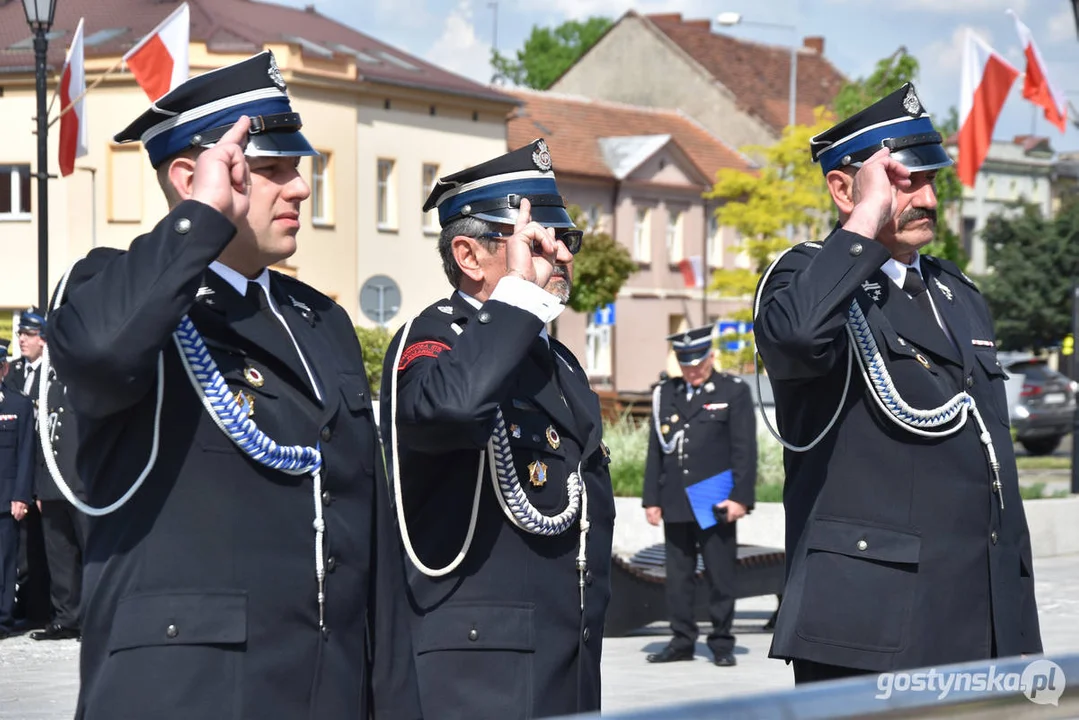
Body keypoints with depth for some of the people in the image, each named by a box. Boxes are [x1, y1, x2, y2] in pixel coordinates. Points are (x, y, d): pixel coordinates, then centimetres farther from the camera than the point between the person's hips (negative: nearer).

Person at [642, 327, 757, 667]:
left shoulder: (734, 392, 2)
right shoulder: (665, 394, 12)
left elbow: (745, 450, -2)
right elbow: (655, 450, 13)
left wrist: (740, 498, -10)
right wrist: (651, 499, 8)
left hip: (717, 504, -4)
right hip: (675, 504, 4)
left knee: (720, 576, 0)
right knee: (678, 575, 6)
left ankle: (722, 643, 7)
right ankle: (682, 641, 12)